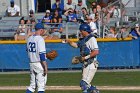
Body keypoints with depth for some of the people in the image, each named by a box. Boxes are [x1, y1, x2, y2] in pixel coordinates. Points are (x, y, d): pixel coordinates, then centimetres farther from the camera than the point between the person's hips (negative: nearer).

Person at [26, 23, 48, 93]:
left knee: (32, 85, 13)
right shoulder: (40, 39, -14)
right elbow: (41, 54, -19)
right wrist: (45, 67, -18)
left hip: (31, 63, 7)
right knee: (41, 85, -3)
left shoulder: (29, 38, 10)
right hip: (39, 63, -7)